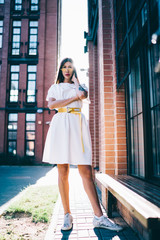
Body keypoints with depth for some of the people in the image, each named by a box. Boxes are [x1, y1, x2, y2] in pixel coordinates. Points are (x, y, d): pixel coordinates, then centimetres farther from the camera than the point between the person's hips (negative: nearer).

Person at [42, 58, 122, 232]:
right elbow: (51, 105, 0)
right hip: (60, 125, 0)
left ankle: (98, 217, -4)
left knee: (86, 171, -6)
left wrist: (74, 79, 12)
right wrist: (74, 97, -2)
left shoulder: (80, 86, 22)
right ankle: (67, 215, 8)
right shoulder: (54, 87, 20)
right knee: (62, 172, -2)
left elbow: (83, 94, -4)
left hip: (77, 125, 0)